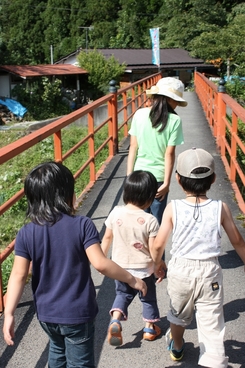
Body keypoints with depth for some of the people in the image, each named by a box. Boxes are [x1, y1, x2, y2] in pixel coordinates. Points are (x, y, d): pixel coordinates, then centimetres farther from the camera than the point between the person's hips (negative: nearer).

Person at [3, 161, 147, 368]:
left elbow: (19, 275, -12)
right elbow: (100, 264, -22)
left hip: (46, 313, 4)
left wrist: (9, 314, -9)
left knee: (58, 351, 30)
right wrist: (131, 279, -9)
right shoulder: (82, 225, -17)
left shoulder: (26, 233, -9)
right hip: (77, 313, -3)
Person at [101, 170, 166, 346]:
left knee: (123, 294, 24)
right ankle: (150, 328, 34)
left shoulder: (115, 213, -13)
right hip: (144, 269, -2)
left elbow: (107, 238, -2)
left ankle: (115, 320, 1)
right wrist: (161, 266, 0)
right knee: (148, 298, 22)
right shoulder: (150, 220, -22)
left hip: (120, 267, 2)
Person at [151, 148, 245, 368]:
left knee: (179, 314, 27)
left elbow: (158, 245, -10)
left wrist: (157, 263, 10)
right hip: (209, 271, -1)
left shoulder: (173, 208, -12)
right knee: (212, 325, 5)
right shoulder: (221, 208, -9)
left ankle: (177, 347, 55)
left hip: (181, 270, 2)